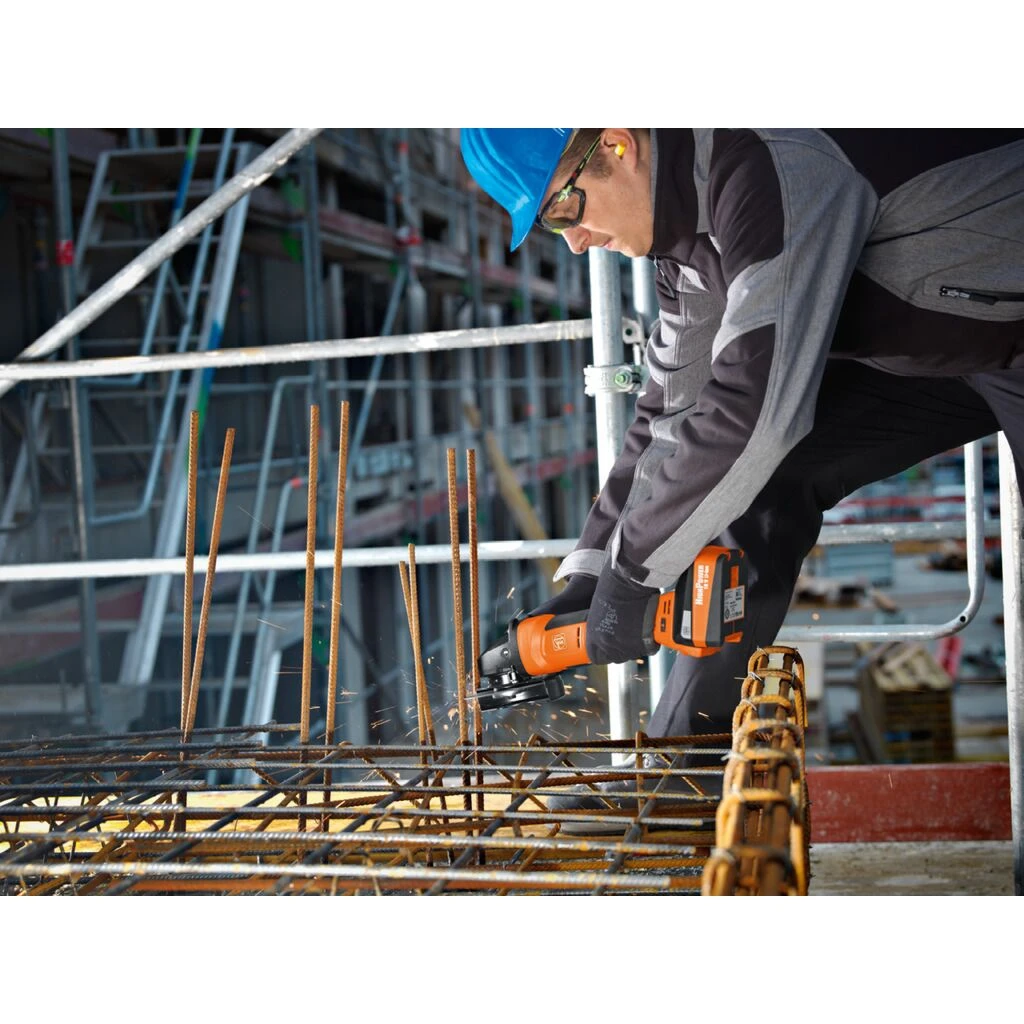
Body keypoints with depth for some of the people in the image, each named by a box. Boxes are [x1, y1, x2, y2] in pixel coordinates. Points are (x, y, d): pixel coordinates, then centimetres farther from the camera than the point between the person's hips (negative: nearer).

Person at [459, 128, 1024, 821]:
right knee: (759, 480, 0)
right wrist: (585, 577, 3)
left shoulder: (772, 155, -30)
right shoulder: (688, 212, 1)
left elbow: (756, 400, -34)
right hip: (934, 343, 8)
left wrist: (630, 573, -23)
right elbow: (673, 413, 7)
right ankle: (686, 756, 5)